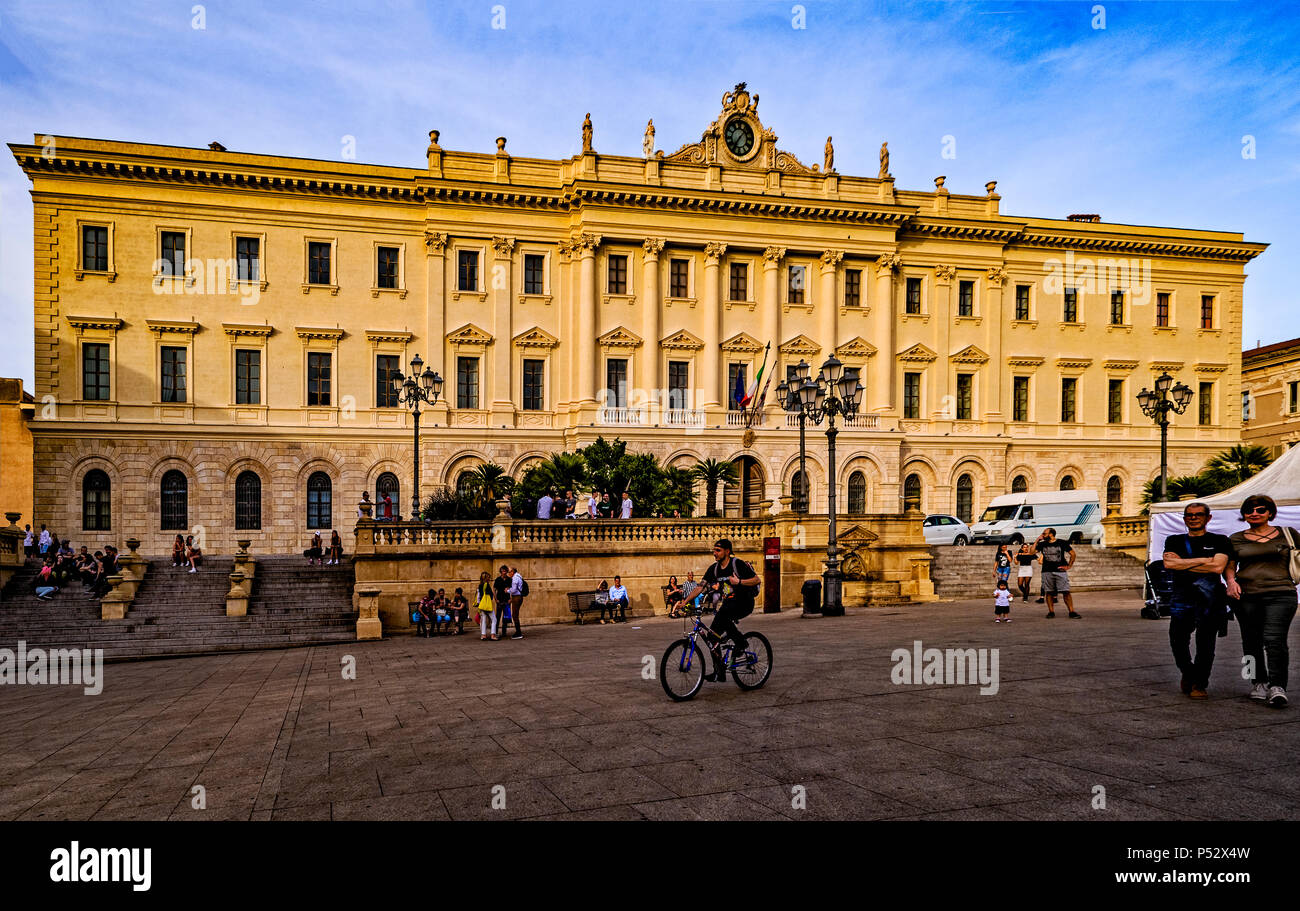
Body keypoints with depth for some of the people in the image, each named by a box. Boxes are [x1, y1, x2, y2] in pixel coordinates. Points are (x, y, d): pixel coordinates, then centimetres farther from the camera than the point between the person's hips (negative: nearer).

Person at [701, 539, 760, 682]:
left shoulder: (738, 564, -12)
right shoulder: (714, 568, 4)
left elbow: (756, 580, -10)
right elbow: (702, 587, 3)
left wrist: (739, 582, -24)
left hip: (744, 603, -7)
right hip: (728, 604, 7)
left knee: (721, 614, -35)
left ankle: (740, 641, -15)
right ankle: (719, 672, 6)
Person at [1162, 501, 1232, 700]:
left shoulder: (1219, 540, 11)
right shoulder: (1174, 541, 18)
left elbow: (1218, 567, -6)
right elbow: (1168, 563, -1)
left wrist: (1182, 563, -1)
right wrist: (1204, 560, -5)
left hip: (1209, 596, -2)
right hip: (1181, 597, 2)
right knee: (1177, 641, -2)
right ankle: (1188, 674, 31)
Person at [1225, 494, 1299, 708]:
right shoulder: (1236, 539, 13)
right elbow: (1229, 565, 14)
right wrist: (1231, 582, -5)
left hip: (1280, 594, -2)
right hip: (1246, 595, 2)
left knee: (1274, 639, -15)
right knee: (1252, 642, 5)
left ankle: (1277, 686, -13)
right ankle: (1259, 683, 18)